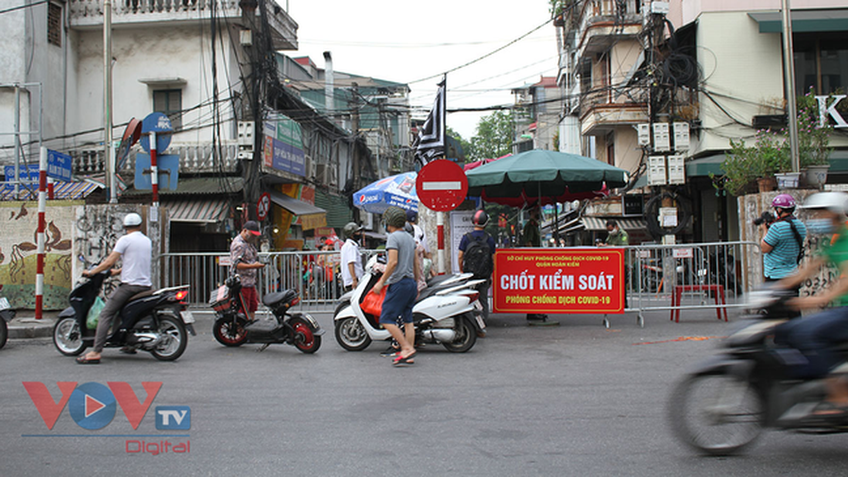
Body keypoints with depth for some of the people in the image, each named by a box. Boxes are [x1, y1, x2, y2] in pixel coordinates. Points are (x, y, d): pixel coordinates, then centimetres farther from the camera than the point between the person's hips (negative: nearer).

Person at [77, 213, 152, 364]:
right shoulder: (147, 241, 14)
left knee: (105, 315, -7)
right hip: (146, 286, 7)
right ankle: (130, 344, 34)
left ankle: (96, 353, -17)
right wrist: (118, 271, 34)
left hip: (129, 285, -7)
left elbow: (109, 262, -10)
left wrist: (91, 272, 2)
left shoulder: (125, 240, -5)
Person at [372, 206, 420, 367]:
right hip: (411, 282, 9)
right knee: (407, 320, 9)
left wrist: (381, 282, -16)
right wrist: (416, 284, 25)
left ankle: (407, 348, -11)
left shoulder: (394, 237, -10)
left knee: (386, 319, -6)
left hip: (399, 283, -9)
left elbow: (393, 262, -20)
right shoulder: (410, 237, 16)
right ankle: (408, 356, 10)